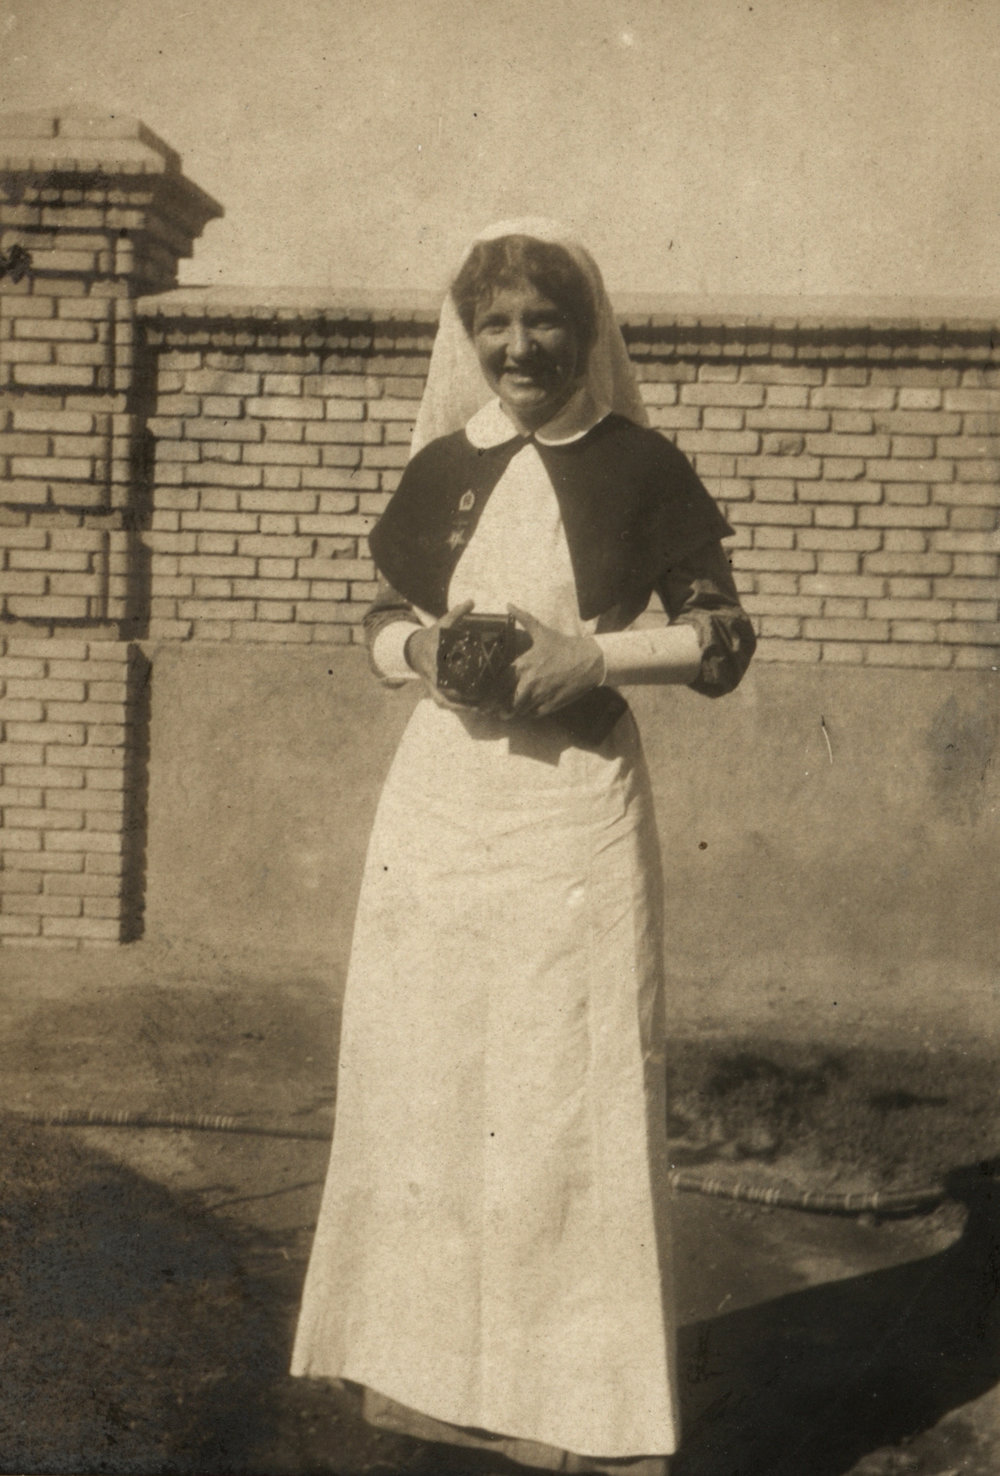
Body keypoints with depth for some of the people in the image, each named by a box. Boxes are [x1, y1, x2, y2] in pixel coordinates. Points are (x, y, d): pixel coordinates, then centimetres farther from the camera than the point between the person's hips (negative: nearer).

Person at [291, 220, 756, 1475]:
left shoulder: (639, 466, 1)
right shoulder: (440, 468, 10)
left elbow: (725, 637, 1)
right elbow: (384, 620, 18)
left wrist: (595, 655, -13)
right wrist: (422, 648, -4)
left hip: (576, 806, -3)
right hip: (439, 801, 4)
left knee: (570, 1102, -1)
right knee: (425, 1086, 6)